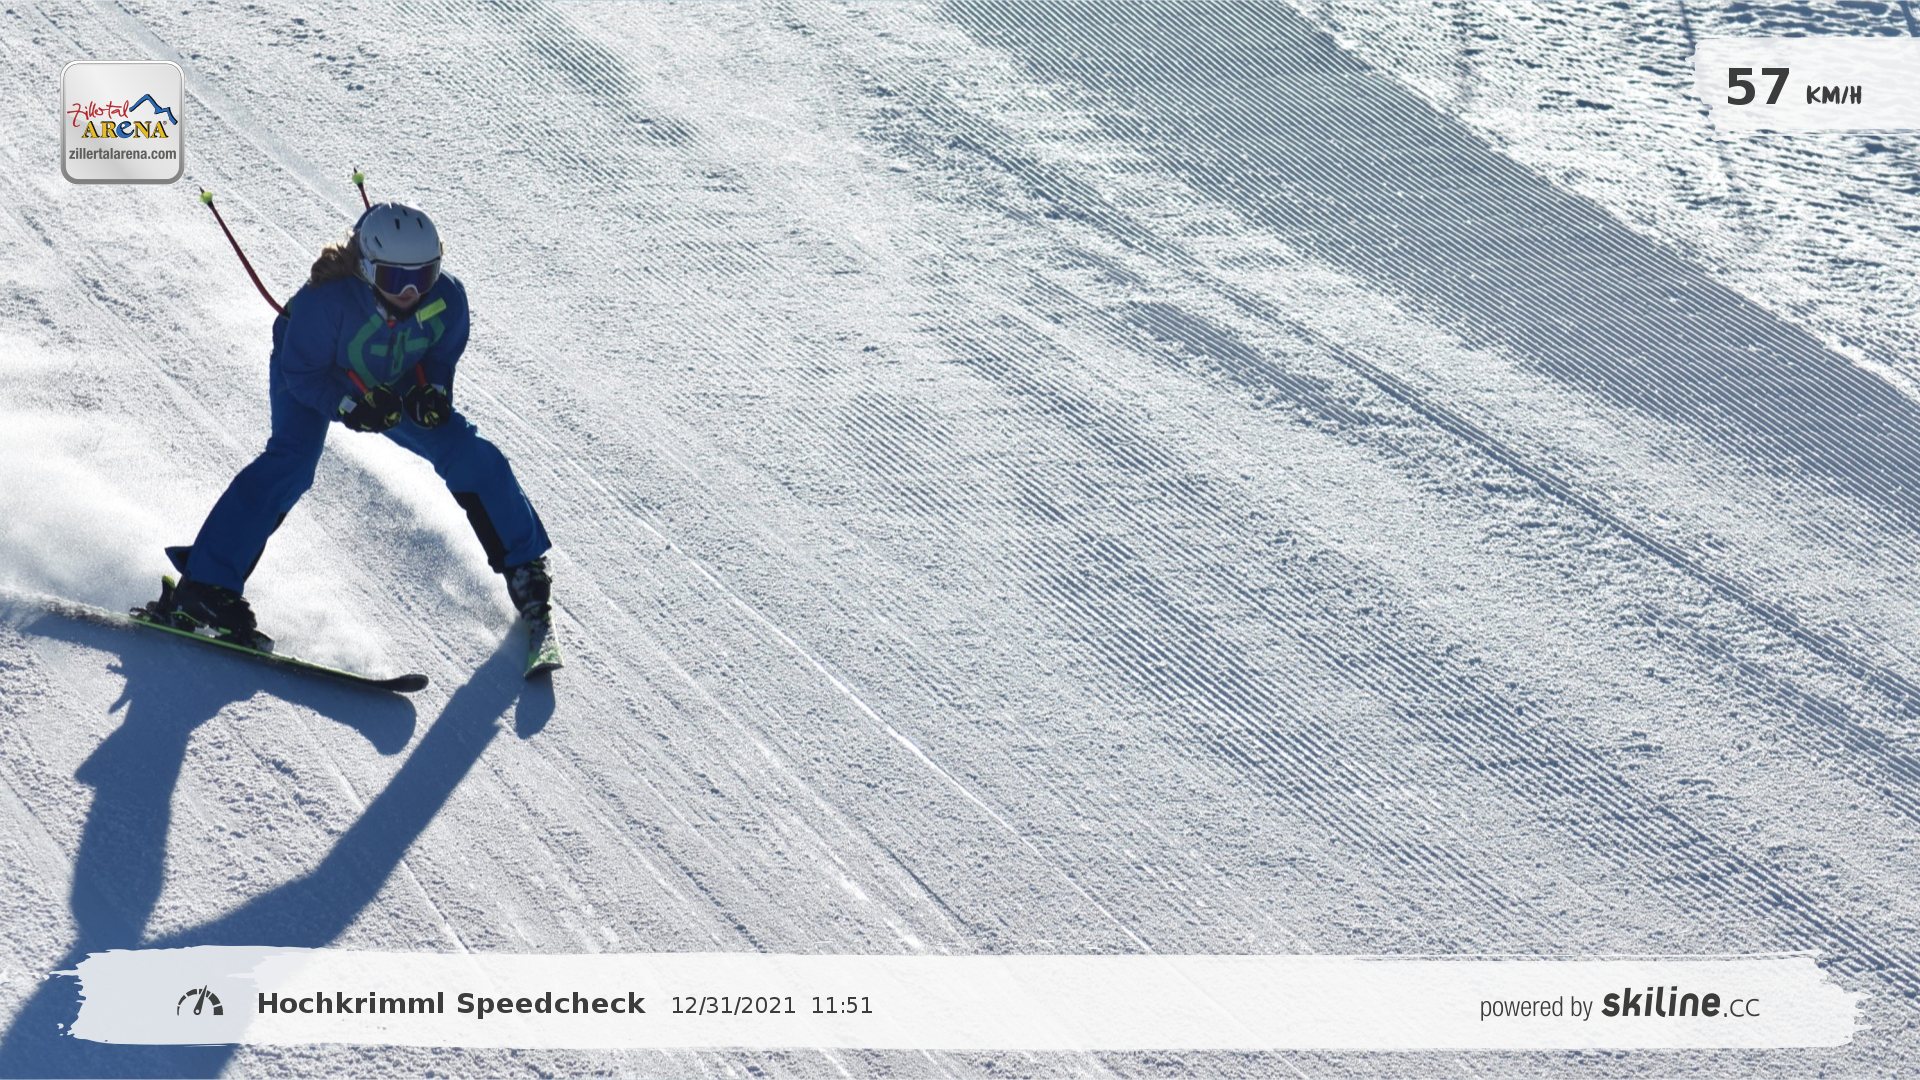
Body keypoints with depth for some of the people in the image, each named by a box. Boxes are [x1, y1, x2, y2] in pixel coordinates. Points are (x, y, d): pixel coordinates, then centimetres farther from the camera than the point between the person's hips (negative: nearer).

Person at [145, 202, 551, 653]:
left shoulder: (447, 299, -26)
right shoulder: (327, 298, -38)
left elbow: (442, 357, -6)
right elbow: (301, 373, -27)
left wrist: (432, 393, -26)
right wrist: (351, 408, -42)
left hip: (390, 388, 4)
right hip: (314, 381, -4)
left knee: (472, 455, -7)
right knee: (291, 461, -30)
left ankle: (523, 566, 14)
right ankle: (205, 587, -30)